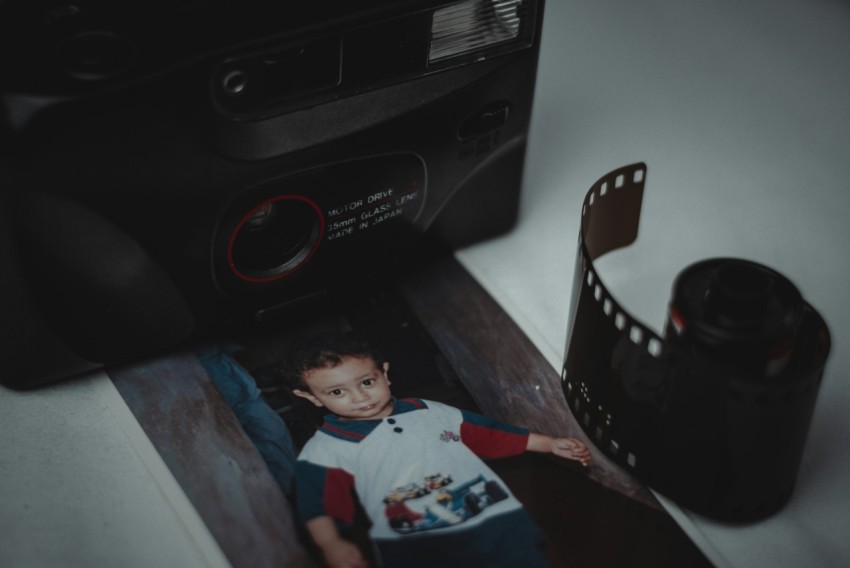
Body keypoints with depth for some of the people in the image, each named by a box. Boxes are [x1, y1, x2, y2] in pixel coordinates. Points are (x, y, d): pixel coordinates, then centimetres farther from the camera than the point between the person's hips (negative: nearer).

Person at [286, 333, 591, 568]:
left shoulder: (429, 412, 19)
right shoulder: (324, 450, 7)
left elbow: (489, 434, 26)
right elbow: (319, 504, -5)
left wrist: (549, 444, 27)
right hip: (412, 543, -3)